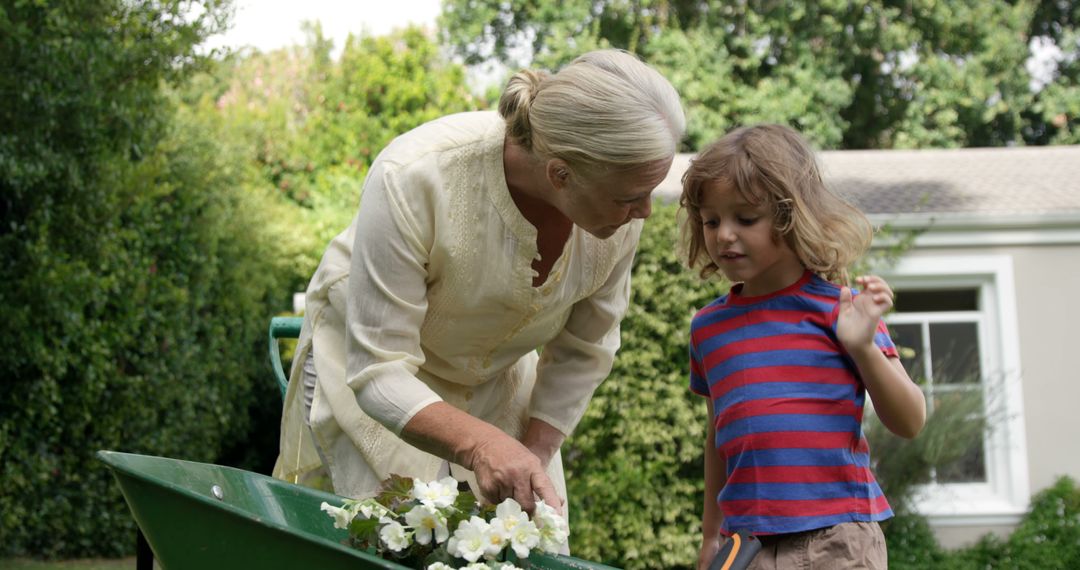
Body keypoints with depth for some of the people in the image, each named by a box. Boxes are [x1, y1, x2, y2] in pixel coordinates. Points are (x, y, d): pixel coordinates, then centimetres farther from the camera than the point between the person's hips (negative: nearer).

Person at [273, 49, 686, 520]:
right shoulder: (413, 178, -38)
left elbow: (584, 354, -8)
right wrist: (482, 445, -49)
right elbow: (378, 371, -34)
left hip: (497, 379, 4)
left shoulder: (621, 203, -24)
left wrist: (531, 463, -15)